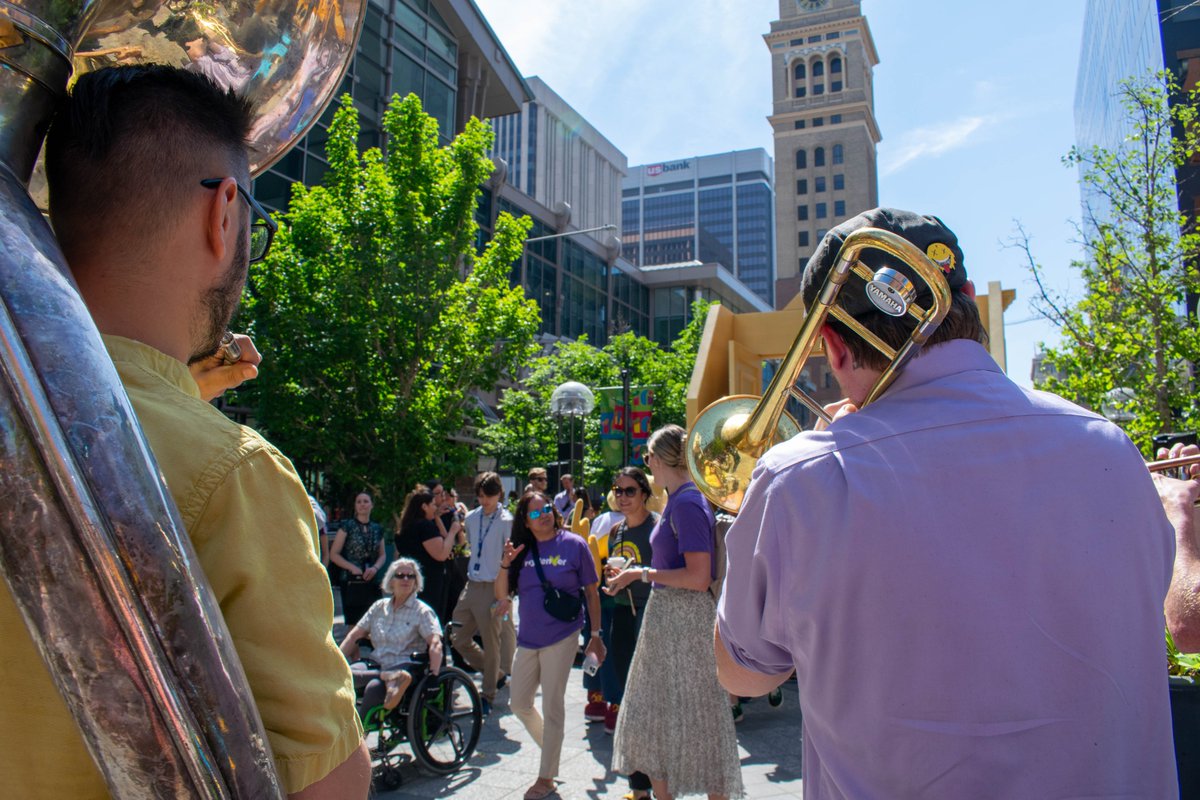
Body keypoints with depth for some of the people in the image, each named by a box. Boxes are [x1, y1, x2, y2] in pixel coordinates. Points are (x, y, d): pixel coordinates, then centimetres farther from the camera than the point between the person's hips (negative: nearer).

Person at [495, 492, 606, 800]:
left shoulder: (574, 545, -8)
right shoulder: (522, 549, 3)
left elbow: (592, 592, -3)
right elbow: (501, 595, 3)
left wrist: (596, 635, -4)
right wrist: (505, 564, -14)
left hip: (561, 637, -5)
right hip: (528, 637, 5)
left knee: (552, 706, 2)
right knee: (519, 704, 13)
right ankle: (550, 749, 38)